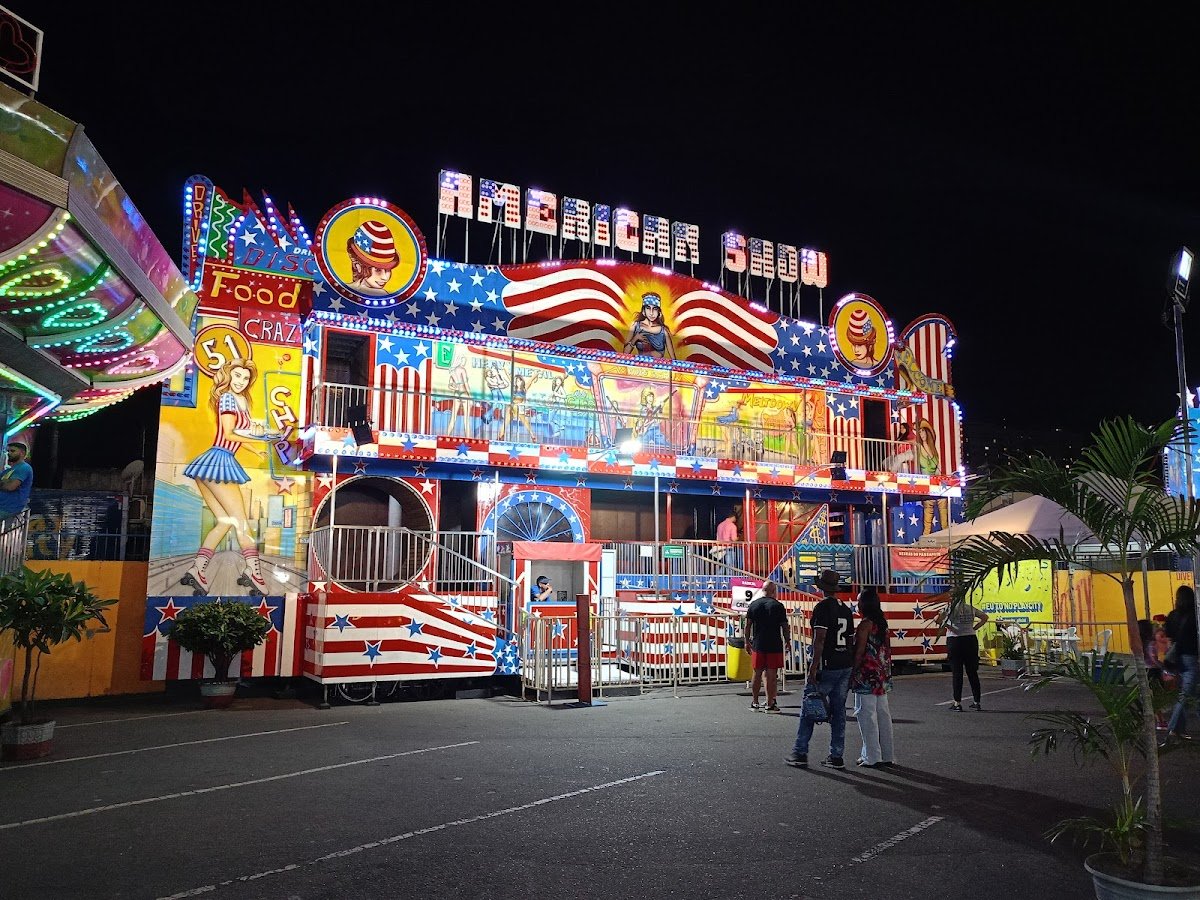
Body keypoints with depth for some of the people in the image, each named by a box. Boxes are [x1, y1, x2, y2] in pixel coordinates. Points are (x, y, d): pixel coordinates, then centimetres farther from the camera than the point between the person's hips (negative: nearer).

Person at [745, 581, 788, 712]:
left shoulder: (753, 605, 3)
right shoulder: (778, 606, -4)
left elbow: (747, 625, 4)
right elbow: (784, 626, -3)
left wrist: (747, 641, 14)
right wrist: (787, 641, 9)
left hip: (758, 645, 3)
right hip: (774, 645, -3)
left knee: (757, 674, 12)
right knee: (772, 675, 1)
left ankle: (755, 702, 20)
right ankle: (770, 704, 3)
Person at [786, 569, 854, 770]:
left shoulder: (822, 607, -11)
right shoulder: (846, 609, 11)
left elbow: (820, 638, -19)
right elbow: (850, 639, 13)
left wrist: (814, 666, -19)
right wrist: (851, 668, 19)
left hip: (827, 666, -7)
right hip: (846, 666, 7)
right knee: (838, 711, 10)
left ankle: (800, 754, 3)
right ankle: (836, 756, 12)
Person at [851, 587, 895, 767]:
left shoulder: (865, 624, -14)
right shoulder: (882, 622, 10)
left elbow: (859, 652, -16)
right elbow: (887, 649, 13)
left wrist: (853, 672, -8)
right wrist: (886, 671, 18)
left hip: (867, 676, -8)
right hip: (882, 676, 9)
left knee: (867, 714, -2)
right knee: (883, 713, 12)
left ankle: (871, 757, 1)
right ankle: (886, 755, 18)